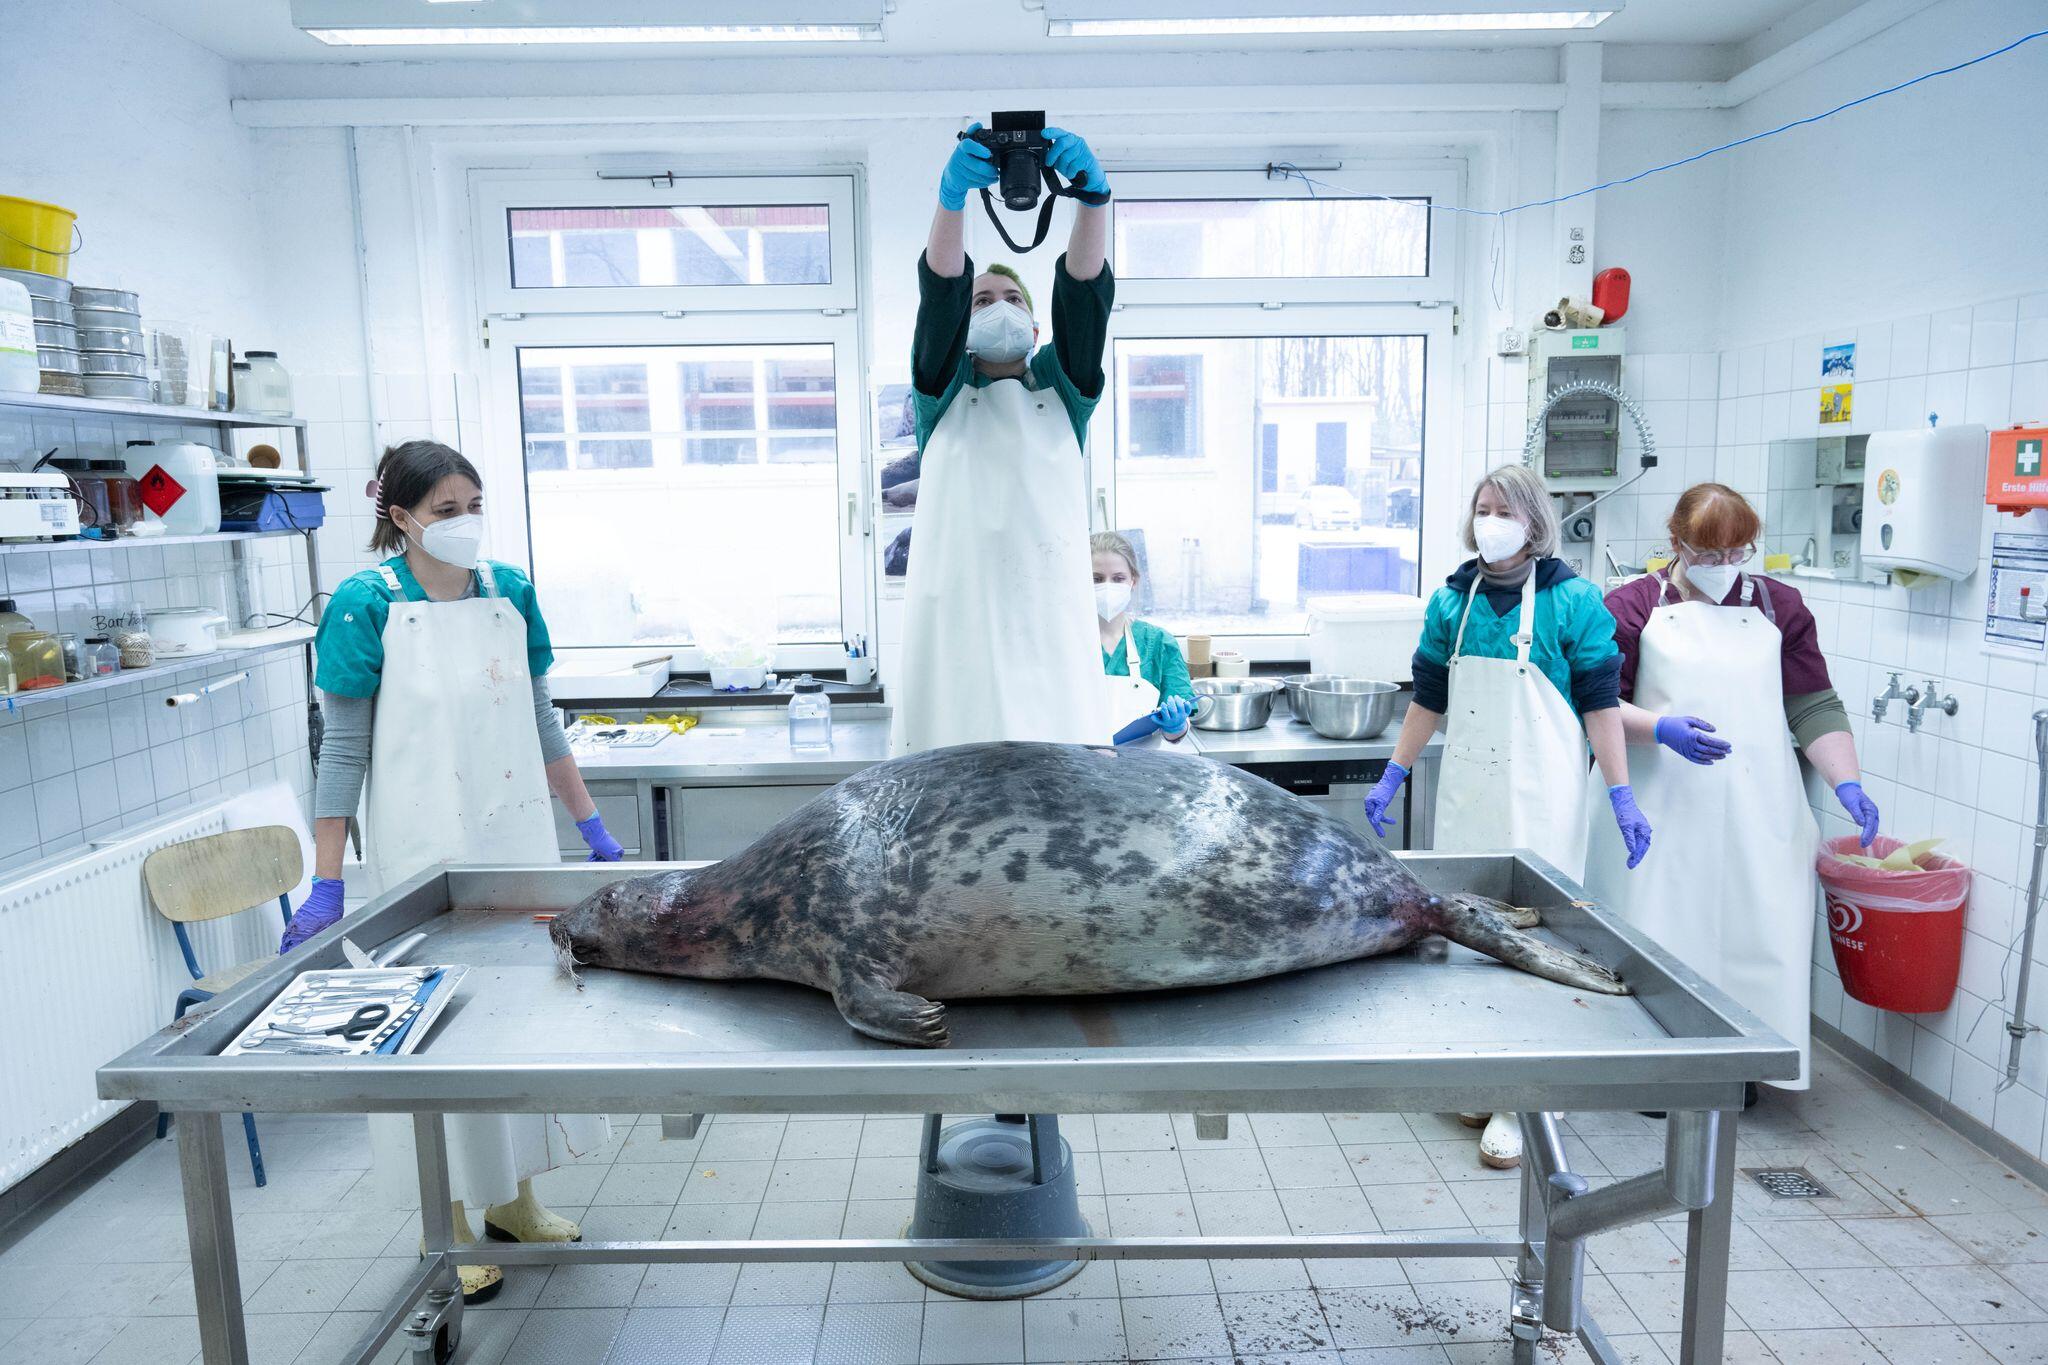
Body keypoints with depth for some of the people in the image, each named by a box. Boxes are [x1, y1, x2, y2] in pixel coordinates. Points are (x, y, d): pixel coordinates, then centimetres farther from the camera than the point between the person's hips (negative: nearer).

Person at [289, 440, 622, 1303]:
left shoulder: (510, 593, 4)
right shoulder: (368, 606, -8)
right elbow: (345, 749, -6)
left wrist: (589, 822, 11)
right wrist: (326, 885, -9)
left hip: (518, 841, 5)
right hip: (424, 853, -4)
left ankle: (513, 1196, 31)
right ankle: (446, 1224, 25)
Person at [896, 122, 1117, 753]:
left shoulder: (1062, 387, 19)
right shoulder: (944, 390, 16)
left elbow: (1086, 292, 3)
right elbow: (939, 292, -1)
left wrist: (1093, 195, -14)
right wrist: (951, 195, -18)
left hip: (1053, 623, 1)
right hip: (954, 620, -1)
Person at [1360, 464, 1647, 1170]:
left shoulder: (1572, 600, -3)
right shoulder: (1452, 600, 8)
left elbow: (1600, 701, -3)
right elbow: (1429, 697, 14)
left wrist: (1622, 796, -7)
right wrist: (1393, 775, 12)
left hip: (1540, 791, -4)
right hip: (1467, 787, 4)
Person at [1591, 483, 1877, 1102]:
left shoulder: (1778, 607, 12)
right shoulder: (1634, 605, 4)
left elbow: (1814, 708, 8)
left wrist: (1848, 784, -4)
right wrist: (1660, 727, -17)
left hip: (1756, 811, 2)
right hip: (1663, 807, -2)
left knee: (1752, 930, 0)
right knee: (1661, 936, -2)